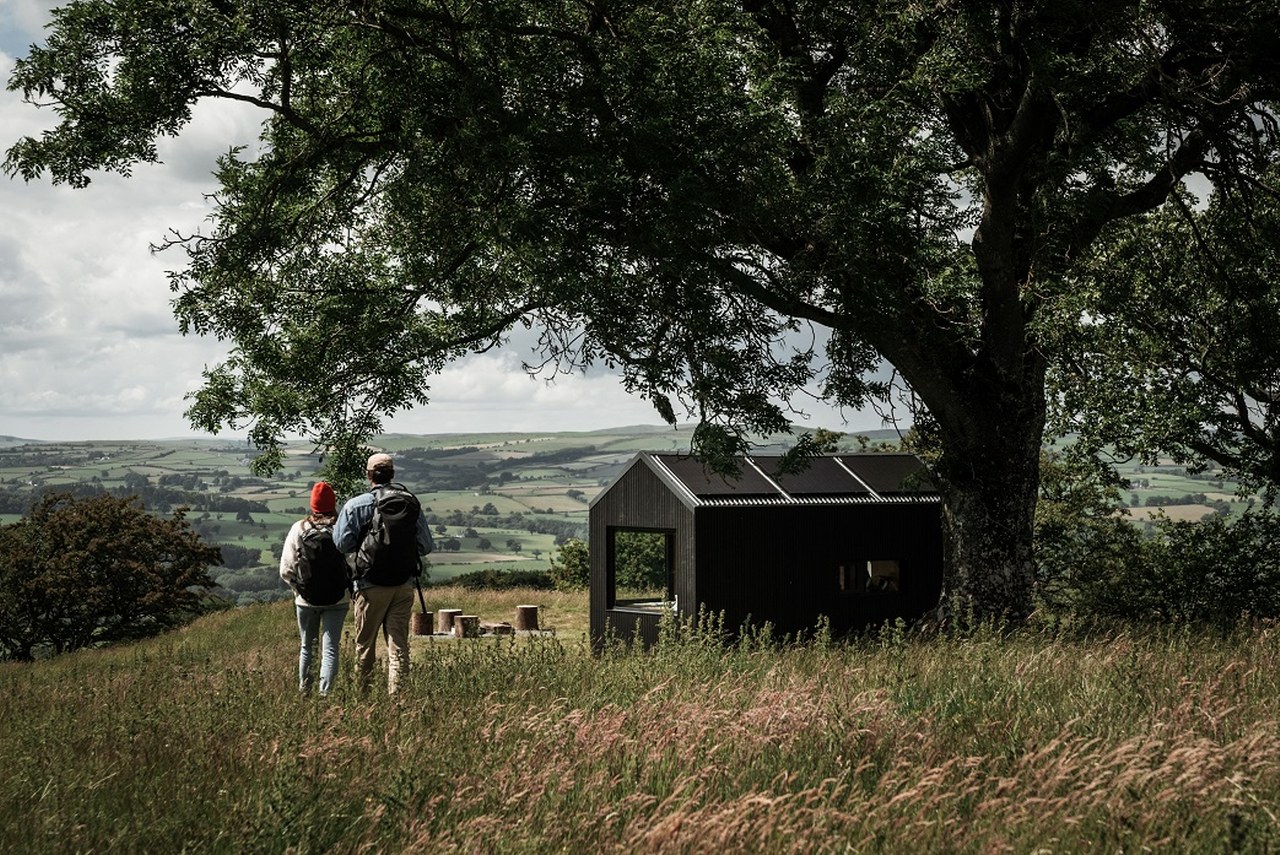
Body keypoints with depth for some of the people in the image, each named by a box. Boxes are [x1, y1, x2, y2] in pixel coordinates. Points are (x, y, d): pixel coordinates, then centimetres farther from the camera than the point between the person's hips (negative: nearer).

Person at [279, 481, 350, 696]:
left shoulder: (298, 529, -4)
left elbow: (286, 570, -3)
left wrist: (298, 587, 13)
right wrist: (351, 589, 4)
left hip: (306, 598, 2)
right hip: (337, 598, -2)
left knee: (306, 646, 18)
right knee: (330, 648, 2)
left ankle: (304, 690, 25)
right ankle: (325, 691, -8)